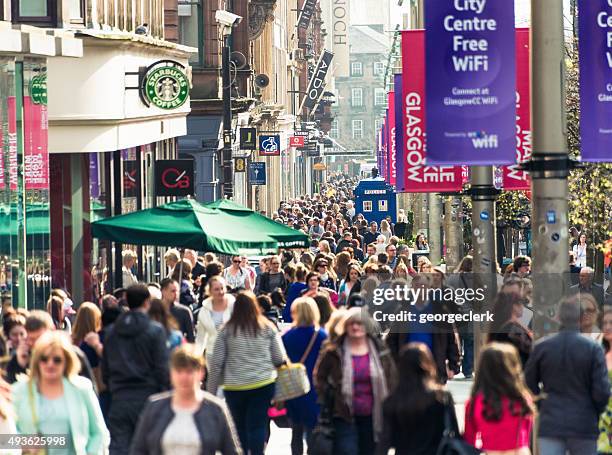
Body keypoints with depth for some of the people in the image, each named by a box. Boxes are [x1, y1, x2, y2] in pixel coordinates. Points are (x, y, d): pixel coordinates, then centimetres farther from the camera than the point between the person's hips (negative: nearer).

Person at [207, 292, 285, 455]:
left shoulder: (227, 330, 0)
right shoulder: (268, 328, 1)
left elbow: (216, 362, 0)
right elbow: (279, 359, 3)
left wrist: (211, 390, 7)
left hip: (234, 387, 0)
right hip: (262, 384, 0)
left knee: (239, 427, 13)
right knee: (258, 426, -1)